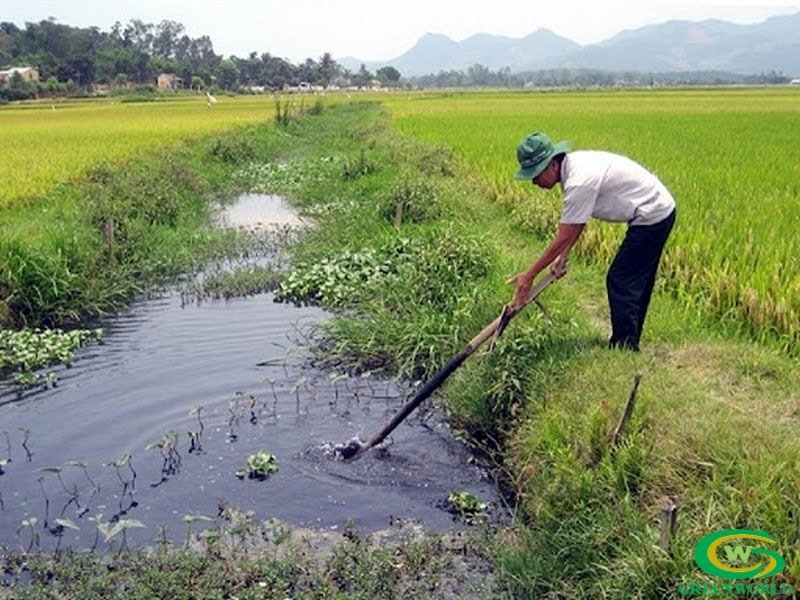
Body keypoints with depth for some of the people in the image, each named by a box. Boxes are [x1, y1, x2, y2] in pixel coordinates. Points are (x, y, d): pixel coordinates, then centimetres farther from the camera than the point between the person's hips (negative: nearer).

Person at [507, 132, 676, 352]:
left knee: (620, 282, -5)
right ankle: (629, 343, 29)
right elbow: (576, 222, 7)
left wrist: (529, 275, -19)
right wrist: (562, 257, 0)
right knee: (637, 282, 17)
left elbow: (564, 238, -25)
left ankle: (623, 348, 3)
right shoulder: (573, 165, 0)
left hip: (651, 217, -10)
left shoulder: (579, 182, -29)